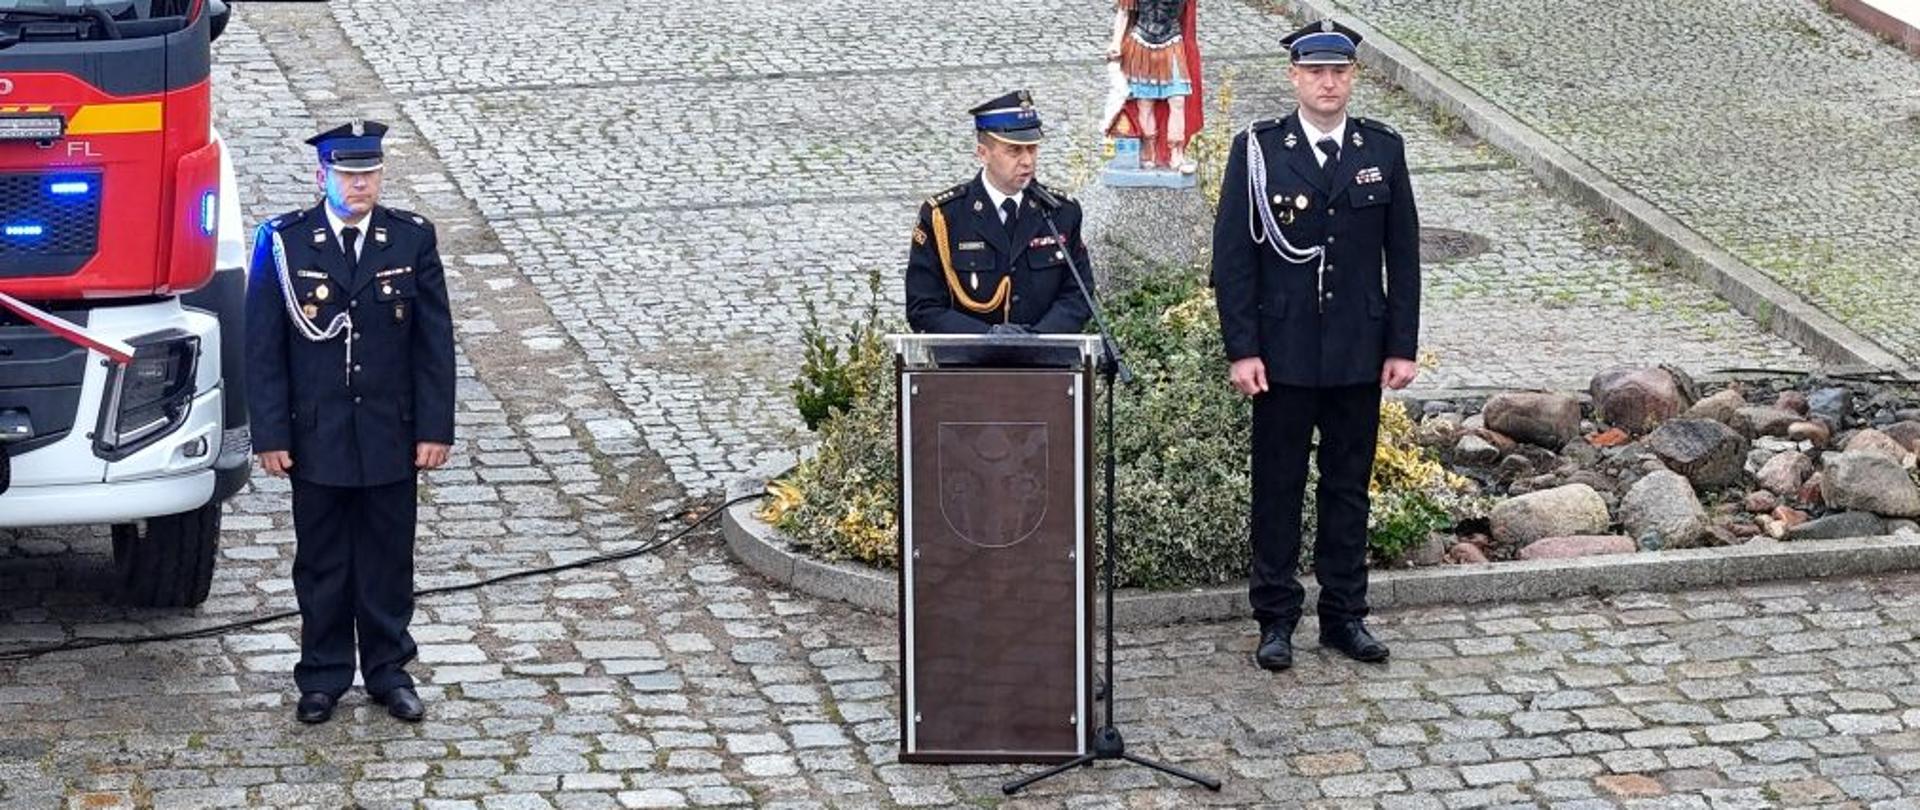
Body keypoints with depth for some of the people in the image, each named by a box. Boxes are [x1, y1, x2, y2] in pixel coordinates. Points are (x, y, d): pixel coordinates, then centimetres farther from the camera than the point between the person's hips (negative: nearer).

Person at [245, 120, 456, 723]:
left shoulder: (412, 239, -2)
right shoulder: (282, 242, -6)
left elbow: (435, 342, 1)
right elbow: (263, 348, -3)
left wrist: (435, 428, -3)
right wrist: (270, 434, -7)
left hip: (392, 435, 1)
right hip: (316, 436, -1)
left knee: (388, 559, 10)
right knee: (320, 560, 9)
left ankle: (388, 671, 24)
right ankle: (323, 676, 21)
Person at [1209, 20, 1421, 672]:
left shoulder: (1384, 150, 4)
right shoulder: (1258, 150, -3)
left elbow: (1402, 255, 7)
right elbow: (1232, 257, -4)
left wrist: (1402, 347, 1)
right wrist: (1242, 350, -10)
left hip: (1359, 354, 2)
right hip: (1283, 352, -2)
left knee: (1349, 487, 9)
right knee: (1278, 487, 4)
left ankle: (1344, 615, 18)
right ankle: (1276, 619, 12)